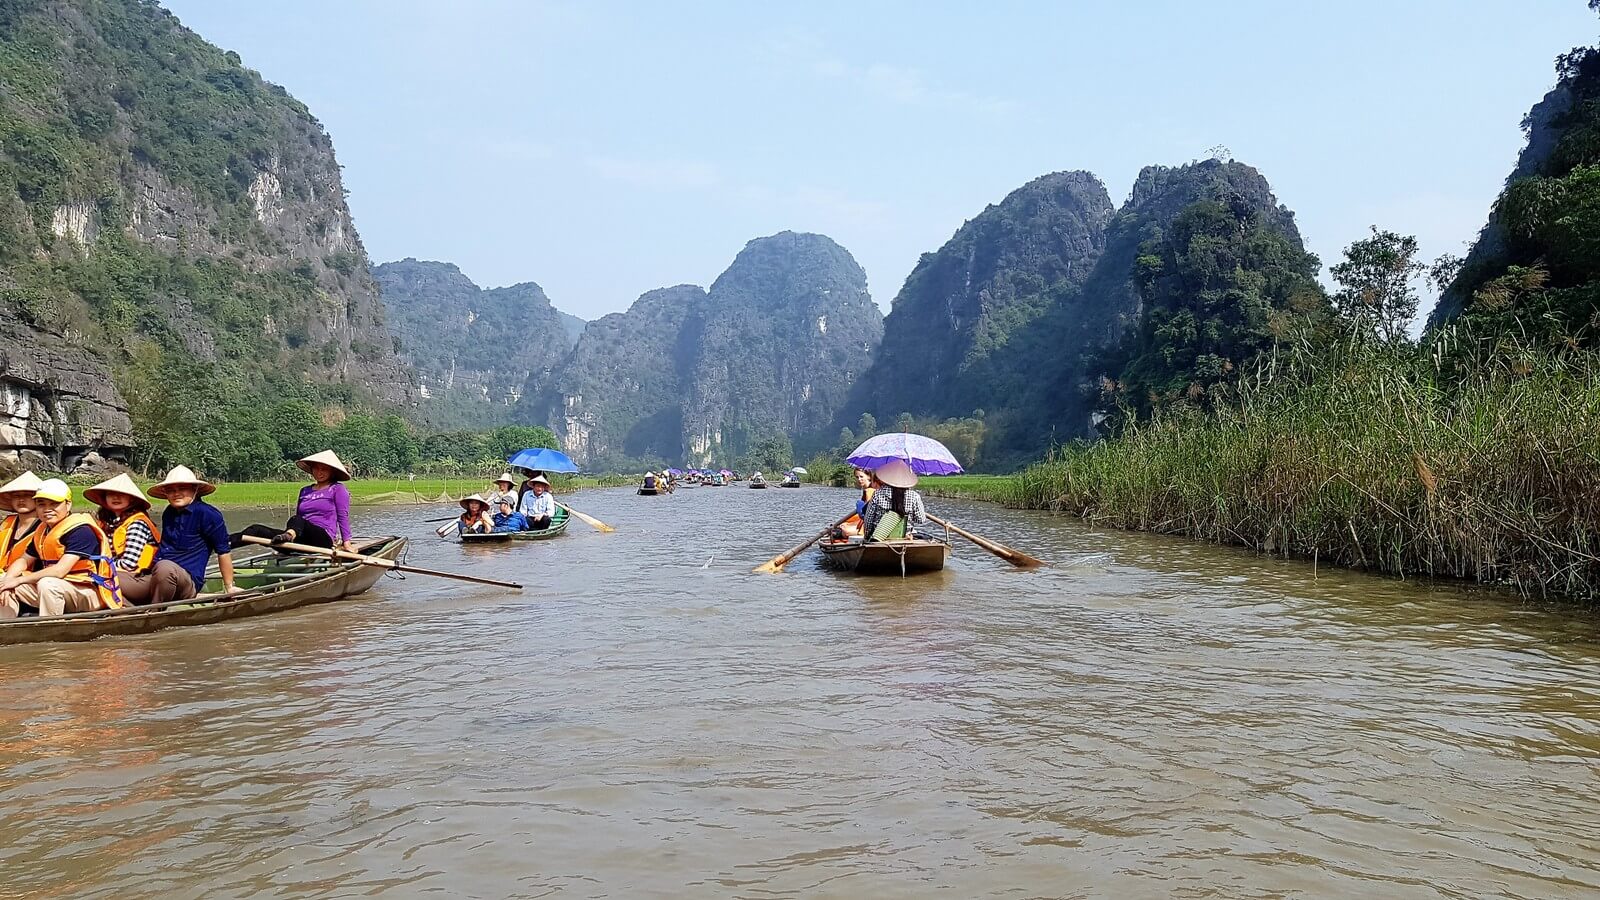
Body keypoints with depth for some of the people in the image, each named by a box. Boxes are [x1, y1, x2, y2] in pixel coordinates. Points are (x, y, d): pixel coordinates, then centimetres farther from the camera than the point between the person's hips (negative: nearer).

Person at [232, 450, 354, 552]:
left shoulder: (337, 489, 9)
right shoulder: (305, 491, 26)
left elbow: (343, 516, 2)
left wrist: (346, 541, -6)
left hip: (324, 540, -6)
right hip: (301, 541, 6)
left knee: (296, 520, -36)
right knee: (257, 530, -14)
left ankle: (289, 535, -68)